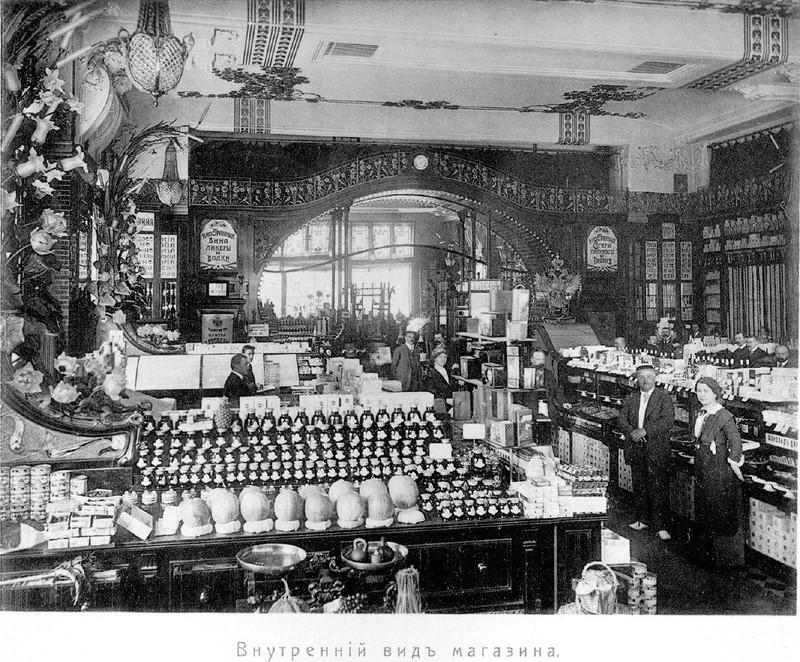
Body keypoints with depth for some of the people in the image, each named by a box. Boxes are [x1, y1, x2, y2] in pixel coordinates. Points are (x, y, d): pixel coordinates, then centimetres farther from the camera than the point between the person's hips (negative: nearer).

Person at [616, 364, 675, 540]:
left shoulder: (664, 397, -1)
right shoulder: (631, 398, 13)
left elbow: (668, 420, -13)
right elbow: (621, 418, 7)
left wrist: (644, 431, -18)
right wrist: (631, 432, -13)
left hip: (656, 450, -5)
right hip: (635, 449, 5)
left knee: (659, 487, -6)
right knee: (639, 486, 12)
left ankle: (660, 526, 0)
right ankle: (643, 520, 25)